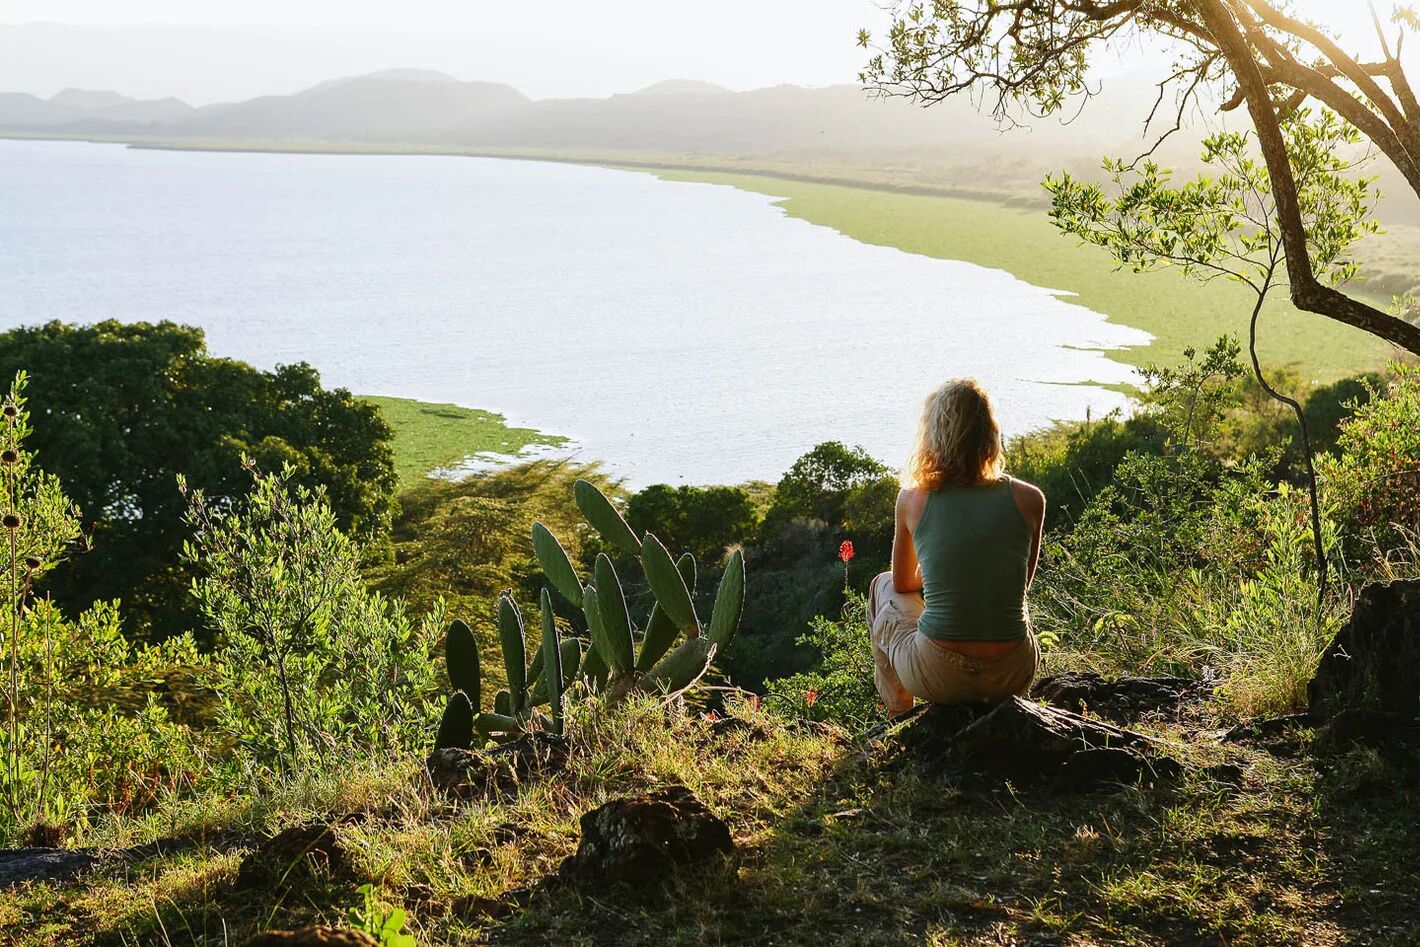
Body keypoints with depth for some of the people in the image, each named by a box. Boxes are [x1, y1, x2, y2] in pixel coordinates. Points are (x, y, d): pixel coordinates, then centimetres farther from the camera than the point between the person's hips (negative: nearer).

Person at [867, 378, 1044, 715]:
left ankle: (897, 715, 40)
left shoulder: (913, 498, -6)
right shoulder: (1029, 499, -4)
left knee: (883, 587, 31)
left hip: (939, 676, -2)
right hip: (1013, 675, 2)